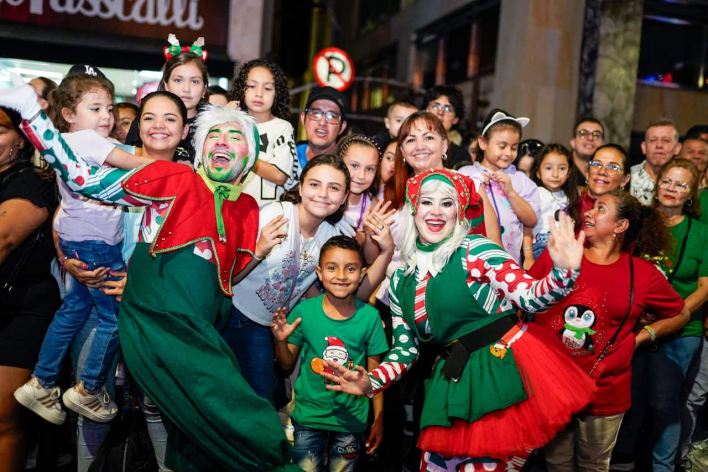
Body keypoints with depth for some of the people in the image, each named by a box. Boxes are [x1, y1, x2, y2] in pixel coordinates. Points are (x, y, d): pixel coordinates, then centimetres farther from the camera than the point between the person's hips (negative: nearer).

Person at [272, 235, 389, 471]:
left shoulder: (370, 316, -10)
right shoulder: (304, 311, -11)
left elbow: (374, 373, -1)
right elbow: (288, 365, 0)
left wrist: (379, 419, 1)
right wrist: (281, 341, -18)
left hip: (351, 420, 1)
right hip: (309, 416, 0)